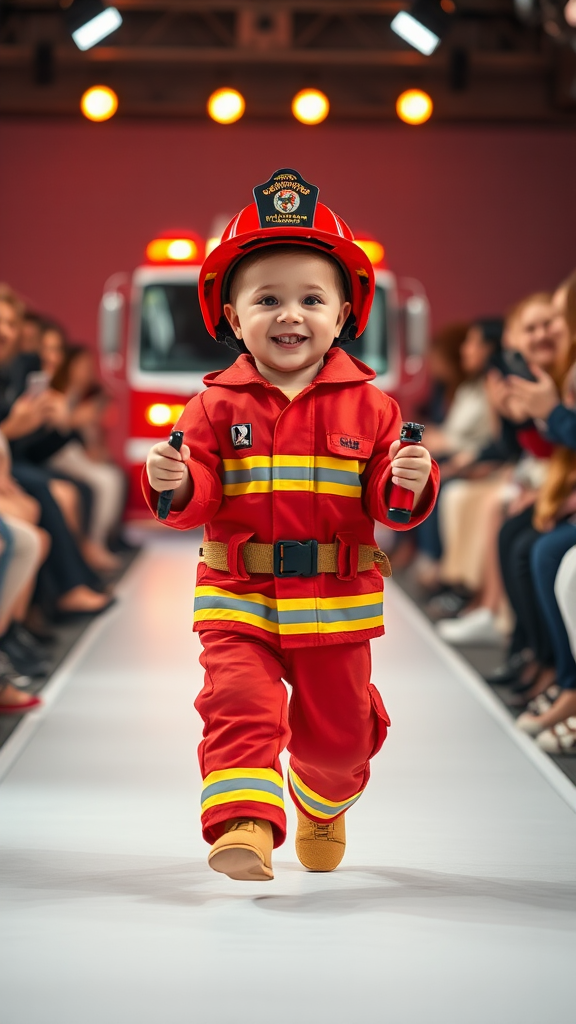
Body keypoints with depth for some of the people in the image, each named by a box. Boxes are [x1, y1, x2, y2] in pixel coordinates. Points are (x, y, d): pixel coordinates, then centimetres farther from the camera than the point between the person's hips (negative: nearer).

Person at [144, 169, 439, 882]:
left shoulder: (368, 406, -2)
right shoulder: (217, 405, -3)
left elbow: (383, 504, -3)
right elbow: (199, 503, -6)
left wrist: (408, 486, -25)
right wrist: (176, 487, -28)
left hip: (335, 602, 1)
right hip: (237, 596, -1)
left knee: (336, 729, 15)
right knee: (239, 702, -21)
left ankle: (322, 808, 44)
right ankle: (243, 823, -23)